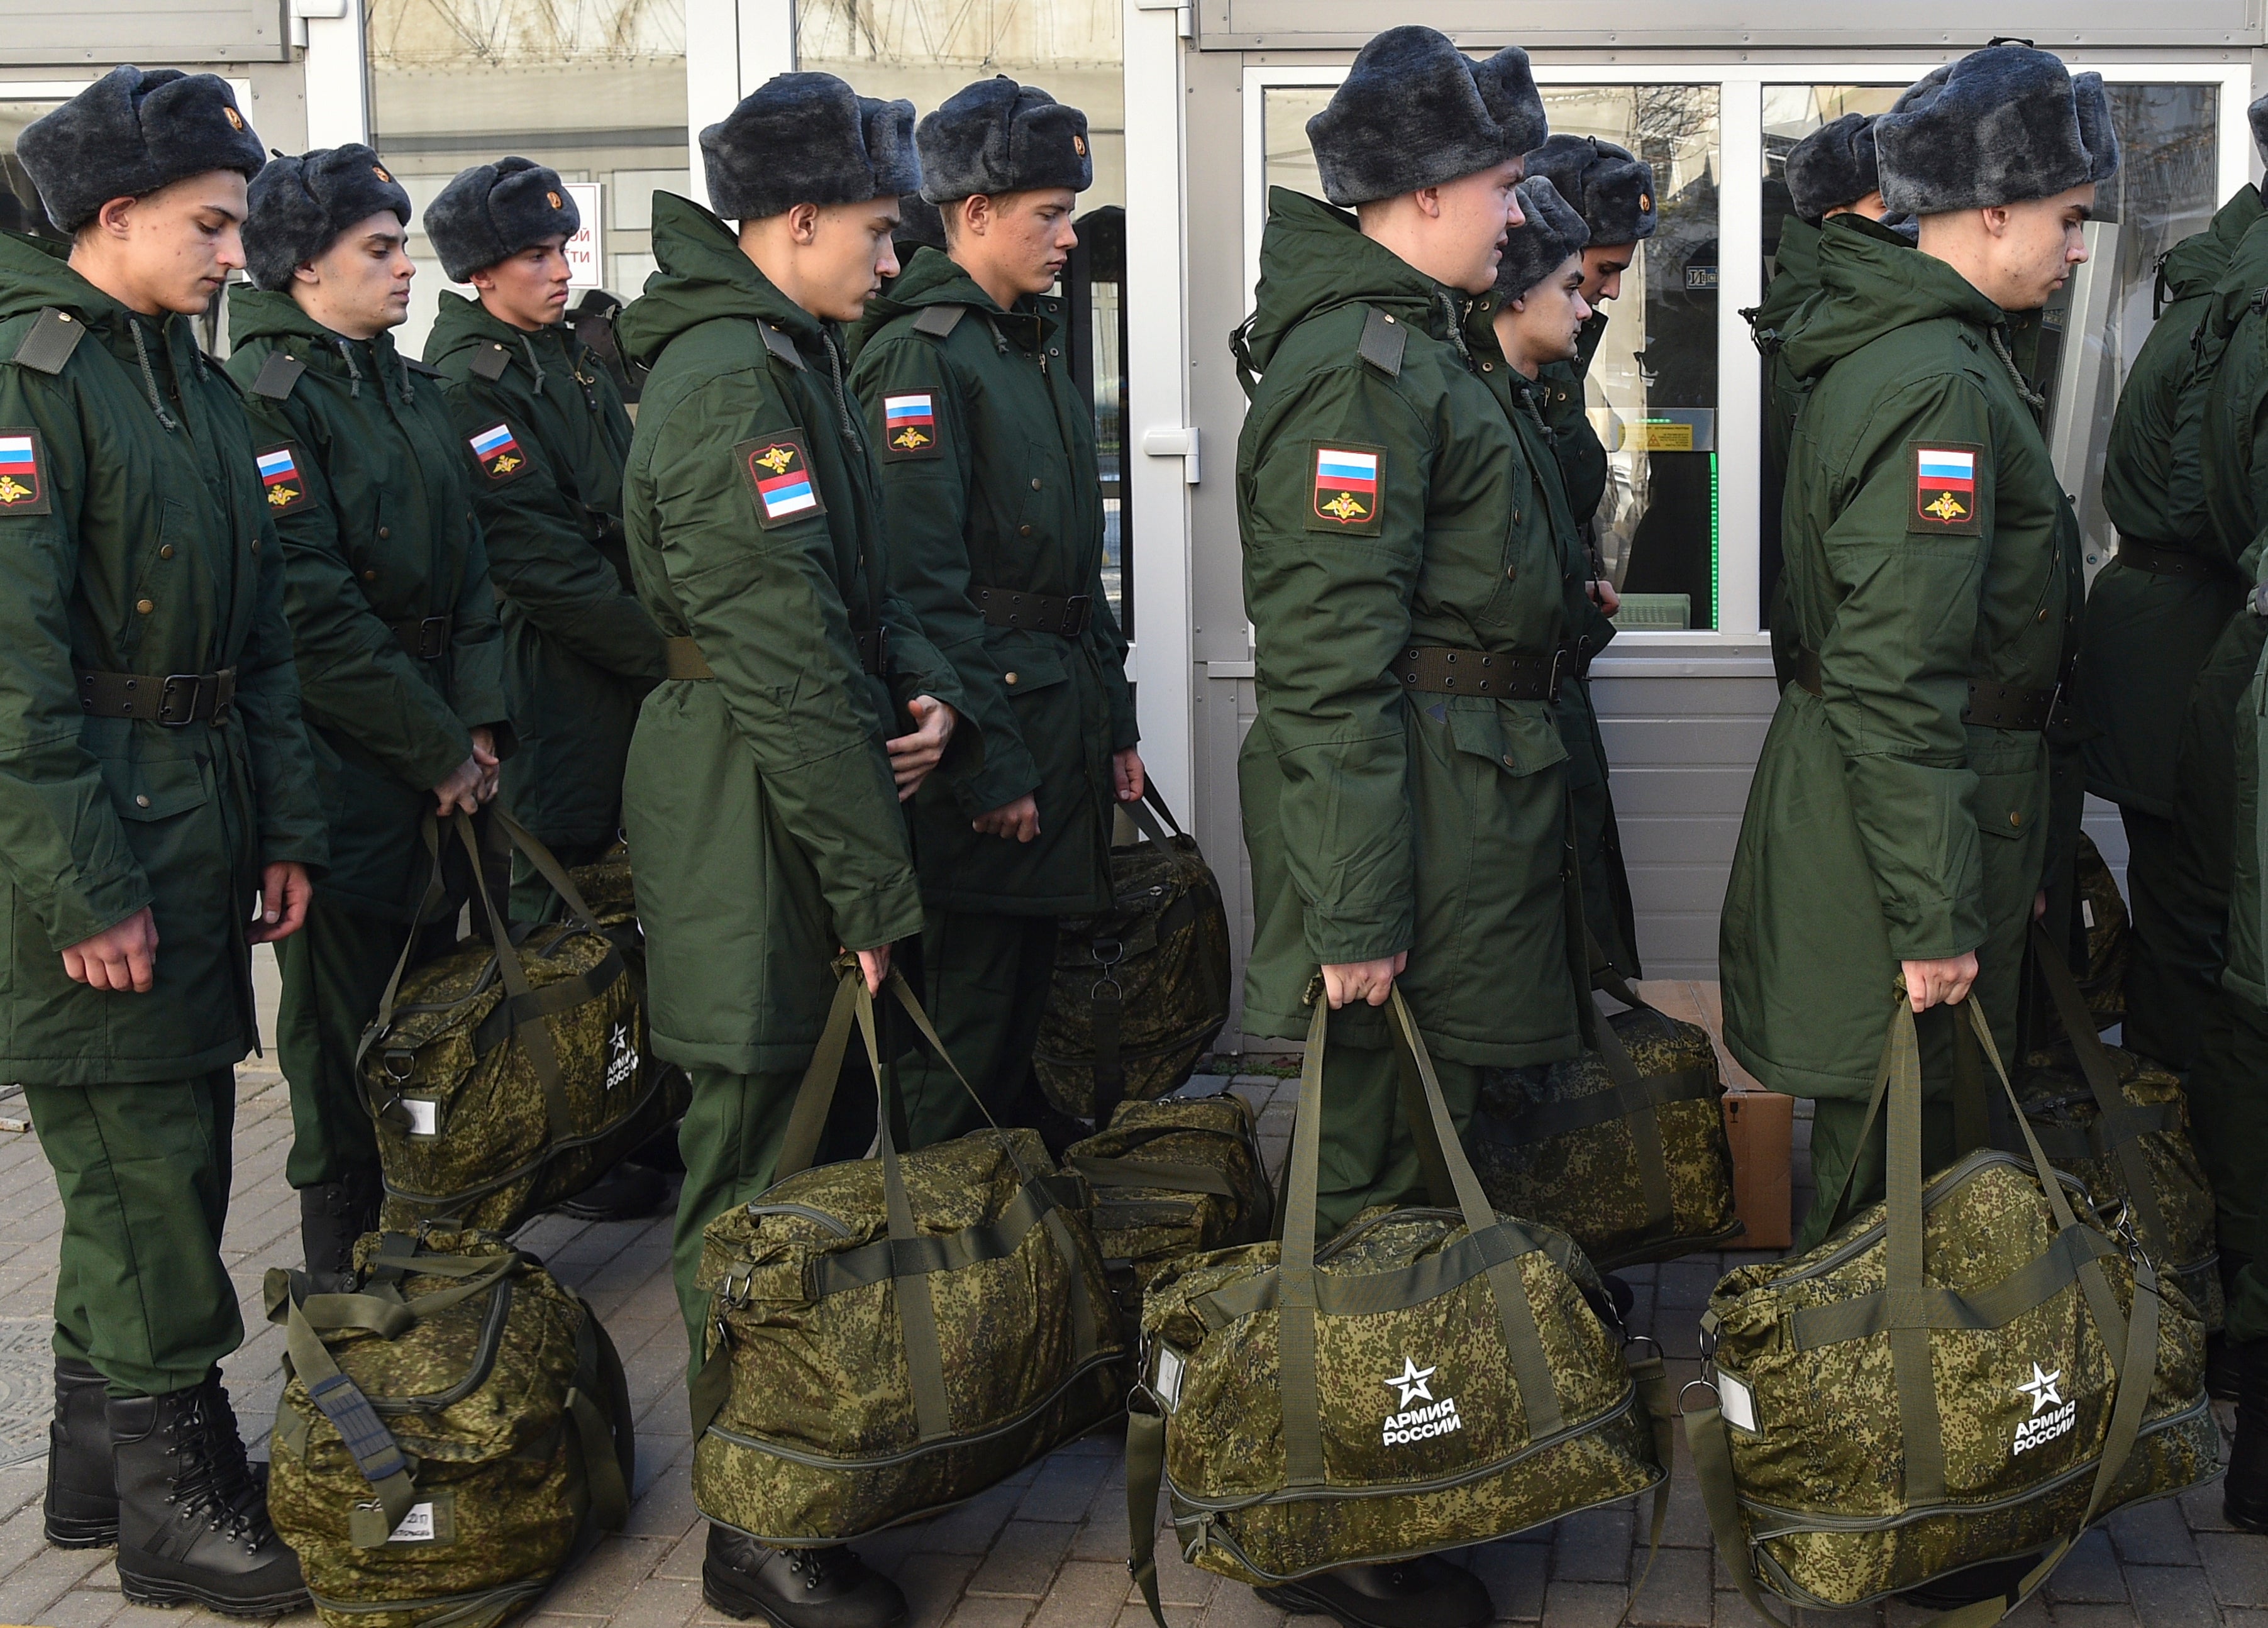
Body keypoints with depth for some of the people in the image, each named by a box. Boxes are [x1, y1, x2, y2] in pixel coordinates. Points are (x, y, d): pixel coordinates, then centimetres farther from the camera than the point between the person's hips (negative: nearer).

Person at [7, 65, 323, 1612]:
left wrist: (286, 827, 13)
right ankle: (174, 1501, 11)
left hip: (198, 826, 9)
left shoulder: (196, 379, 15)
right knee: (144, 1163, -2)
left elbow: (260, 625, 18)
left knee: (171, 1148, 15)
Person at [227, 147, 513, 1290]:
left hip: (439, 757, 7)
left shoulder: (410, 387, 13)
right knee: (344, 1025, 3)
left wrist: (480, 723, -1)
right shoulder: (265, 395, -13)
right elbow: (311, 610, -18)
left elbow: (468, 564, 11)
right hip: (337, 758, -7)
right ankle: (344, 1271, 17)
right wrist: (437, 750, -14)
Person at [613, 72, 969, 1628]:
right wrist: (876, 882, -19)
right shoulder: (733, 380, -18)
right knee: (754, 1160, -3)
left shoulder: (791, 358, 15)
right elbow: (785, 656, -22)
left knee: (800, 1133, 18)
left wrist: (927, 688, -3)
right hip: (753, 810, -10)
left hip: (795, 801, 10)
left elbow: (861, 584, 19)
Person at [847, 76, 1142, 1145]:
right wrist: (990, 766, -20)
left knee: (1025, 986, 16)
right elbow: (923, 585, -19)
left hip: (1065, 715, 9)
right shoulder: (920, 353, -13)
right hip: (985, 713, -9)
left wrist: (1113, 723, 17)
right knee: (965, 1008, -1)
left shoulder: (1036, 344, 16)